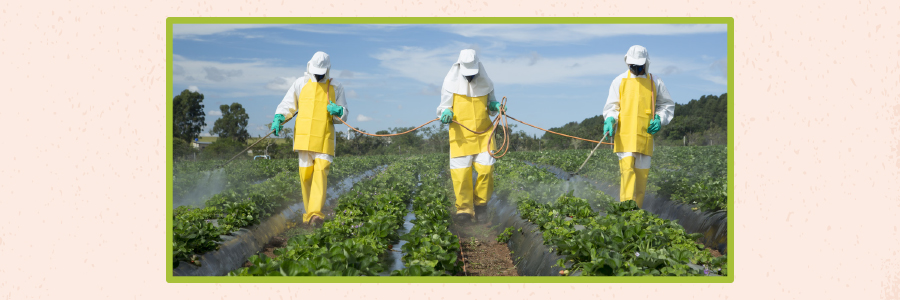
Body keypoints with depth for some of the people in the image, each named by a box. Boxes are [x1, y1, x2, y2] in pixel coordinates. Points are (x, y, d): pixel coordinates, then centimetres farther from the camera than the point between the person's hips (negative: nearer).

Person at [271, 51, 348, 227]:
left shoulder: (336, 88, 10)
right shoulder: (301, 84, 10)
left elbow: (344, 114, 13)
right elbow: (287, 104, 12)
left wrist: (338, 111, -11)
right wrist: (278, 118, -6)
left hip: (324, 138, -1)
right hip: (303, 137, 1)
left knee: (321, 172, -15)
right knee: (305, 174, 2)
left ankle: (315, 213, -21)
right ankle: (309, 211, 16)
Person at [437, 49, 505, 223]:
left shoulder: (485, 83, 7)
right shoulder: (451, 84, 0)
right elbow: (444, 106, 7)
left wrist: (495, 106, -2)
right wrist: (446, 113, -15)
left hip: (483, 133, 2)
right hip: (461, 135, -2)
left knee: (486, 168, -9)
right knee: (461, 172, -7)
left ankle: (480, 203, 13)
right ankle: (464, 209, 4)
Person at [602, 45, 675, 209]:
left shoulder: (655, 83, 13)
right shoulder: (619, 81, 10)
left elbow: (668, 105, 22)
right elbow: (611, 106, 11)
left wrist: (660, 119, 4)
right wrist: (610, 120, -9)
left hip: (645, 135, 2)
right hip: (624, 134, -2)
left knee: (642, 172, 3)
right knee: (627, 168, -16)